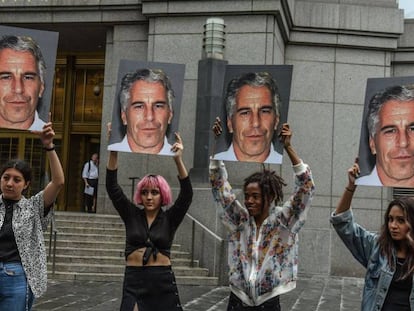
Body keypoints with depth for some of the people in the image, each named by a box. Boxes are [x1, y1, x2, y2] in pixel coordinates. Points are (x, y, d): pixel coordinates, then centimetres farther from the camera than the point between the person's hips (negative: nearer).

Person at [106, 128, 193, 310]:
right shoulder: (131, 215, 5)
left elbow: (187, 194, -12)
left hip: (163, 281, 0)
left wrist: (178, 160, -24)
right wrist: (113, 152, -15)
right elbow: (112, 187, -3)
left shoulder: (169, 218, 2)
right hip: (134, 280, 1)